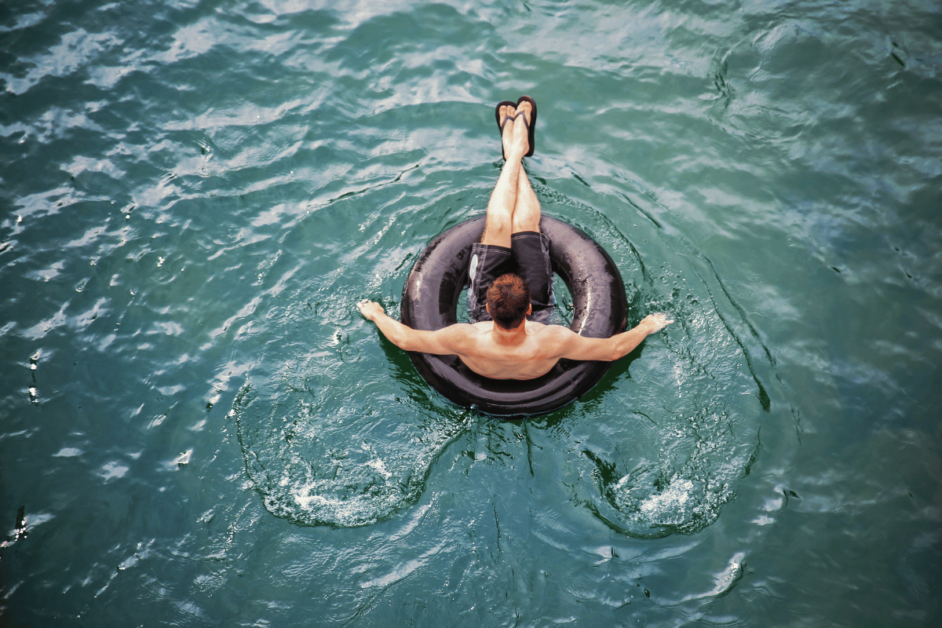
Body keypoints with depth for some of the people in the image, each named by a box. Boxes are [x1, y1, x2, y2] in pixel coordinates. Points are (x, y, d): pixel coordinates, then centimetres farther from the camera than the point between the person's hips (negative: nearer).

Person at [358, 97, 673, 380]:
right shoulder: (549, 343, -45)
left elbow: (404, 338, -28)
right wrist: (646, 326, -15)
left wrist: (377, 314, -13)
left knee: (497, 225, -2)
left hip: (485, 325, 0)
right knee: (525, 222, 1)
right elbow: (614, 349, -28)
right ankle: (518, 150, 30)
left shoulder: (468, 341, -45)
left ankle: (513, 154, 28)